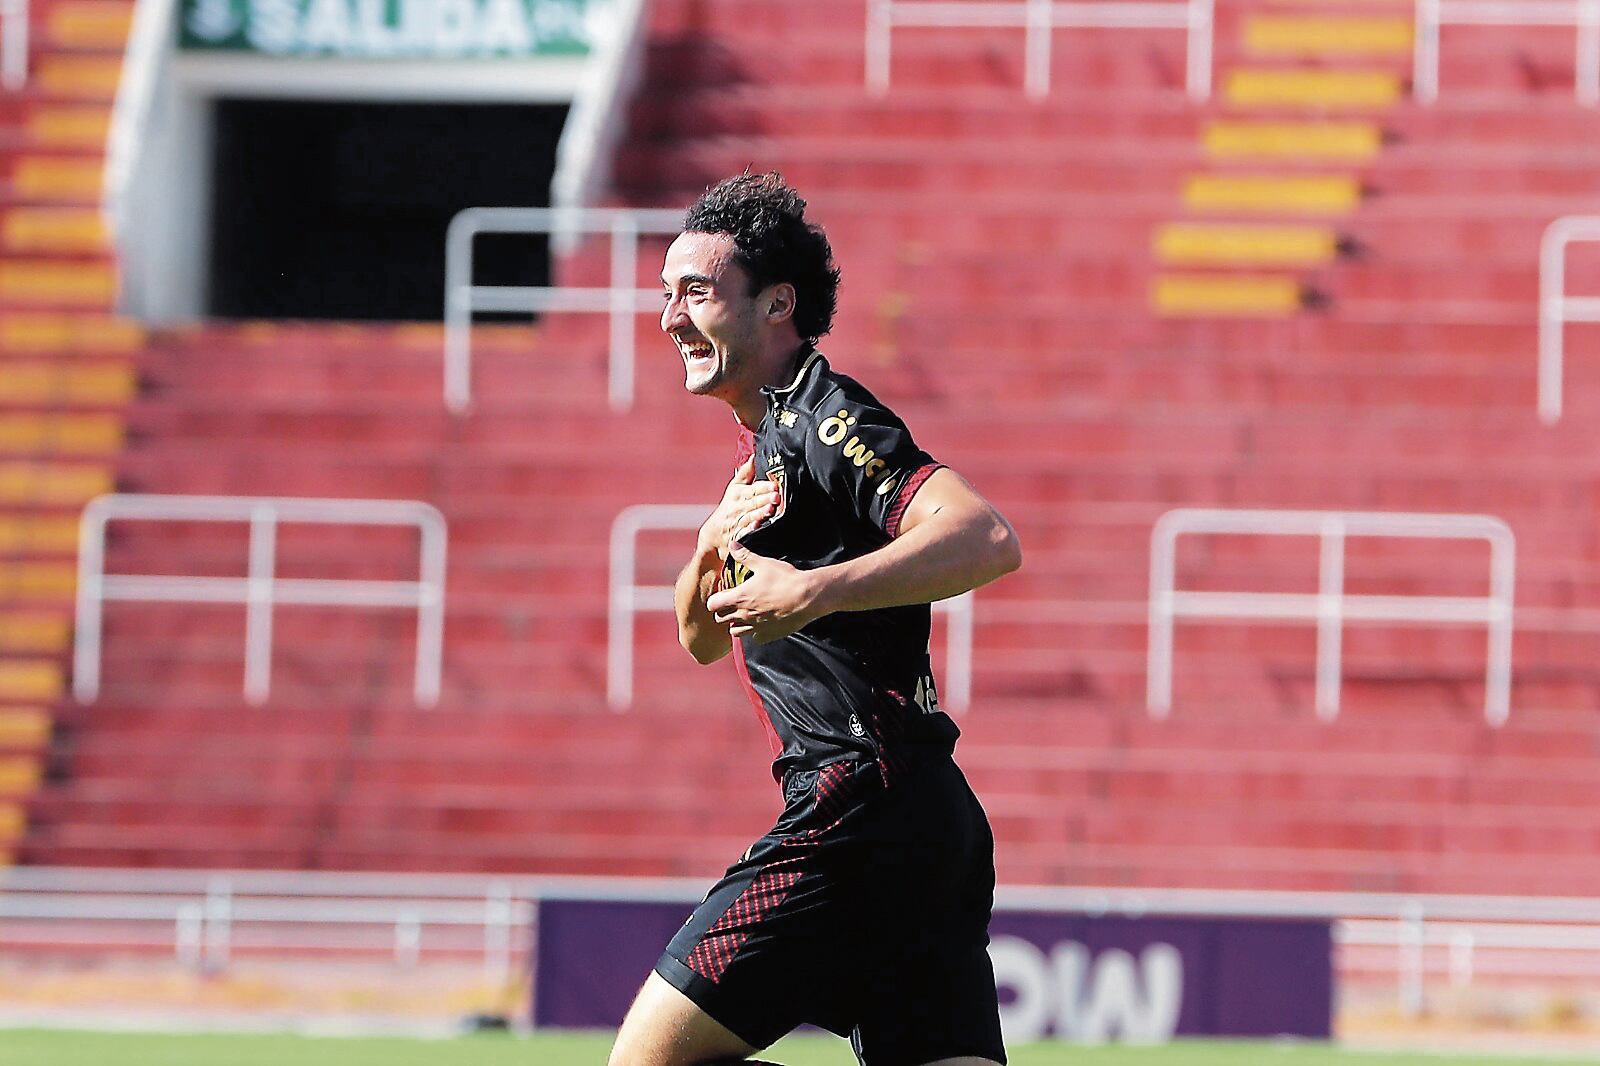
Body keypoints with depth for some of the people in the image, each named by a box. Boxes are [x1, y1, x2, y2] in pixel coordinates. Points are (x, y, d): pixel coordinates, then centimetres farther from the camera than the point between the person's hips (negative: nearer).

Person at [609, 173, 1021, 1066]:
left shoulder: (821, 419, -8)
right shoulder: (769, 440, 24)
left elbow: (988, 540, -23)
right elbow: (703, 639, 29)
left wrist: (811, 593, -26)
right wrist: (715, 544, 8)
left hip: (861, 799, -10)